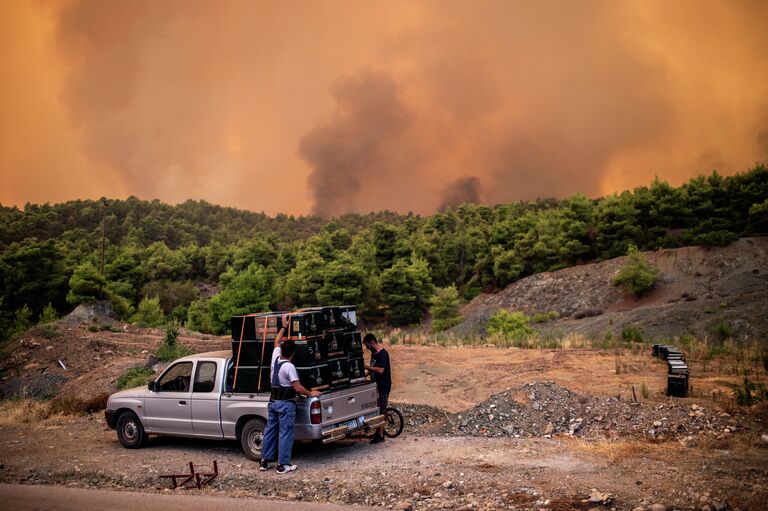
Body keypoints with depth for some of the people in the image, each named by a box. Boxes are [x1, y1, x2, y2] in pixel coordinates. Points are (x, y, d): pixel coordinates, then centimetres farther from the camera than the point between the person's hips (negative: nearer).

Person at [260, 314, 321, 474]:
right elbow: (298, 388, -20)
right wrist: (311, 394, -5)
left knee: (270, 430, 14)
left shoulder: (275, 359, 2)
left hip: (273, 401, 8)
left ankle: (265, 461, 20)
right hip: (286, 403, -8)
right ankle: (283, 465, 0)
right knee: (285, 433, -2)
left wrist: (284, 326, 23)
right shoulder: (289, 367, -18)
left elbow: (276, 342, 21)